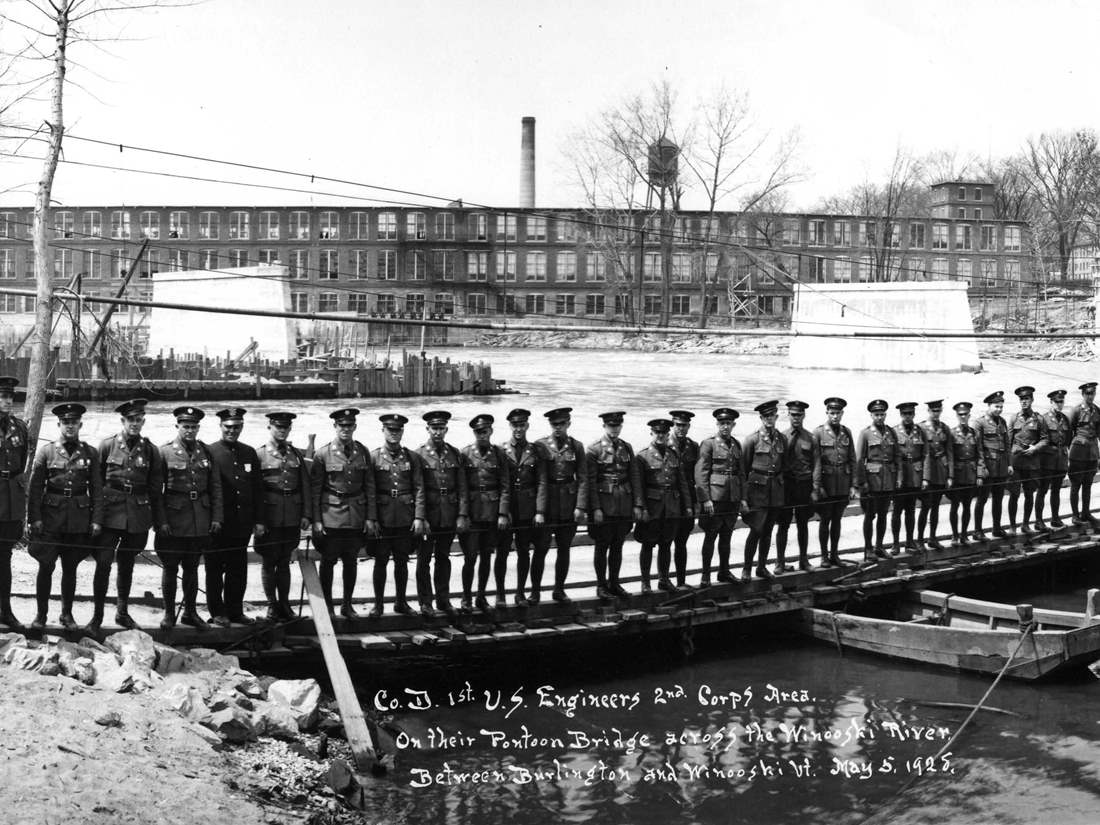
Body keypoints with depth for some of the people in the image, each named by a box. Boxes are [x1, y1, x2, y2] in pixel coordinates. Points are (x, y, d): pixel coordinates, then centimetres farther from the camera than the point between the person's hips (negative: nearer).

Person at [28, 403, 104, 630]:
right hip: (50, 518, -1)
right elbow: (35, 487, 1)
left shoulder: (90, 454, 6)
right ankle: (41, 613, 10)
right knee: (46, 567, 0)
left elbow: (97, 490, 5)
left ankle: (67, 614, 18)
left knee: (70, 568, 8)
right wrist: (35, 517, -7)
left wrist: (96, 519, -2)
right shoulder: (45, 451, 3)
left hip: (79, 519, 1)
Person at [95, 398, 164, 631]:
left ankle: (123, 612, 24)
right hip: (110, 512, -2)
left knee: (127, 564, 12)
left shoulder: (150, 450, 5)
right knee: (103, 563, -6)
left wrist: (160, 520, 7)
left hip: (138, 515, 2)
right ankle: (97, 614, 2)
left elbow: (156, 489, 8)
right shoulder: (107, 445, 1)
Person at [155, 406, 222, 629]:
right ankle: (169, 613, 15)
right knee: (170, 568, 5)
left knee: (192, 567, 12)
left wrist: (217, 517, 3)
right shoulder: (165, 452, -4)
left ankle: (190, 612, 22)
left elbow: (216, 487, 9)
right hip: (173, 519, -3)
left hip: (200, 522, 3)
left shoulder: (205, 452, 7)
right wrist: (160, 520, -12)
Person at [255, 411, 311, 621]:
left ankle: (284, 604, 17)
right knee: (268, 563, 5)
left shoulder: (296, 455, 10)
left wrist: (307, 515, 1)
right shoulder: (259, 456, -2)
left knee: (284, 562, 10)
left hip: (292, 519, 3)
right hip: (269, 520, -3)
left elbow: (306, 486, 9)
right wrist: (257, 521, -11)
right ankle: (272, 605, 14)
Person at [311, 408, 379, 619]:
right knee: (328, 561, 4)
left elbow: (370, 487, 7)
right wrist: (316, 520, -7)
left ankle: (347, 605, 20)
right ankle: (327, 606, 15)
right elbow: (314, 490, -3)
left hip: (357, 517, 3)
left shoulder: (363, 452, 4)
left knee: (351, 561, 9)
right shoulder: (323, 454, -5)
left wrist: (371, 517, 2)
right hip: (331, 516, -3)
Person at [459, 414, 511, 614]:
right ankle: (466, 598, 10)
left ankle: (481, 597, 19)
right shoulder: (465, 453, -1)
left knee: (486, 556, 8)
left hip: (492, 514, 2)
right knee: (470, 557, -2)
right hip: (471, 513, -2)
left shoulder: (499, 454, 5)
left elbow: (505, 486, 3)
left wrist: (503, 513, -5)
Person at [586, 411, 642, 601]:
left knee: (617, 546, 10)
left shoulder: (627, 448, 10)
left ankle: (614, 583, 19)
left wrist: (637, 505, 2)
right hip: (604, 505, -4)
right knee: (602, 547, 2)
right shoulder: (594, 449, -5)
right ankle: (601, 586, 10)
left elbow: (635, 478, 9)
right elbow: (591, 481, -9)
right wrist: (596, 508, -14)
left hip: (624, 505, 4)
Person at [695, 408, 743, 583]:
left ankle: (724, 571, 22)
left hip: (733, 498, 5)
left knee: (727, 536, 12)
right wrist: (705, 499, -15)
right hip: (715, 496, -5)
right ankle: (705, 575, 4)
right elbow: (701, 473, -9)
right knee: (710, 536, -1)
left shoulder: (736, 444, 13)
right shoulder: (708, 444, -5)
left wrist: (743, 497, 11)